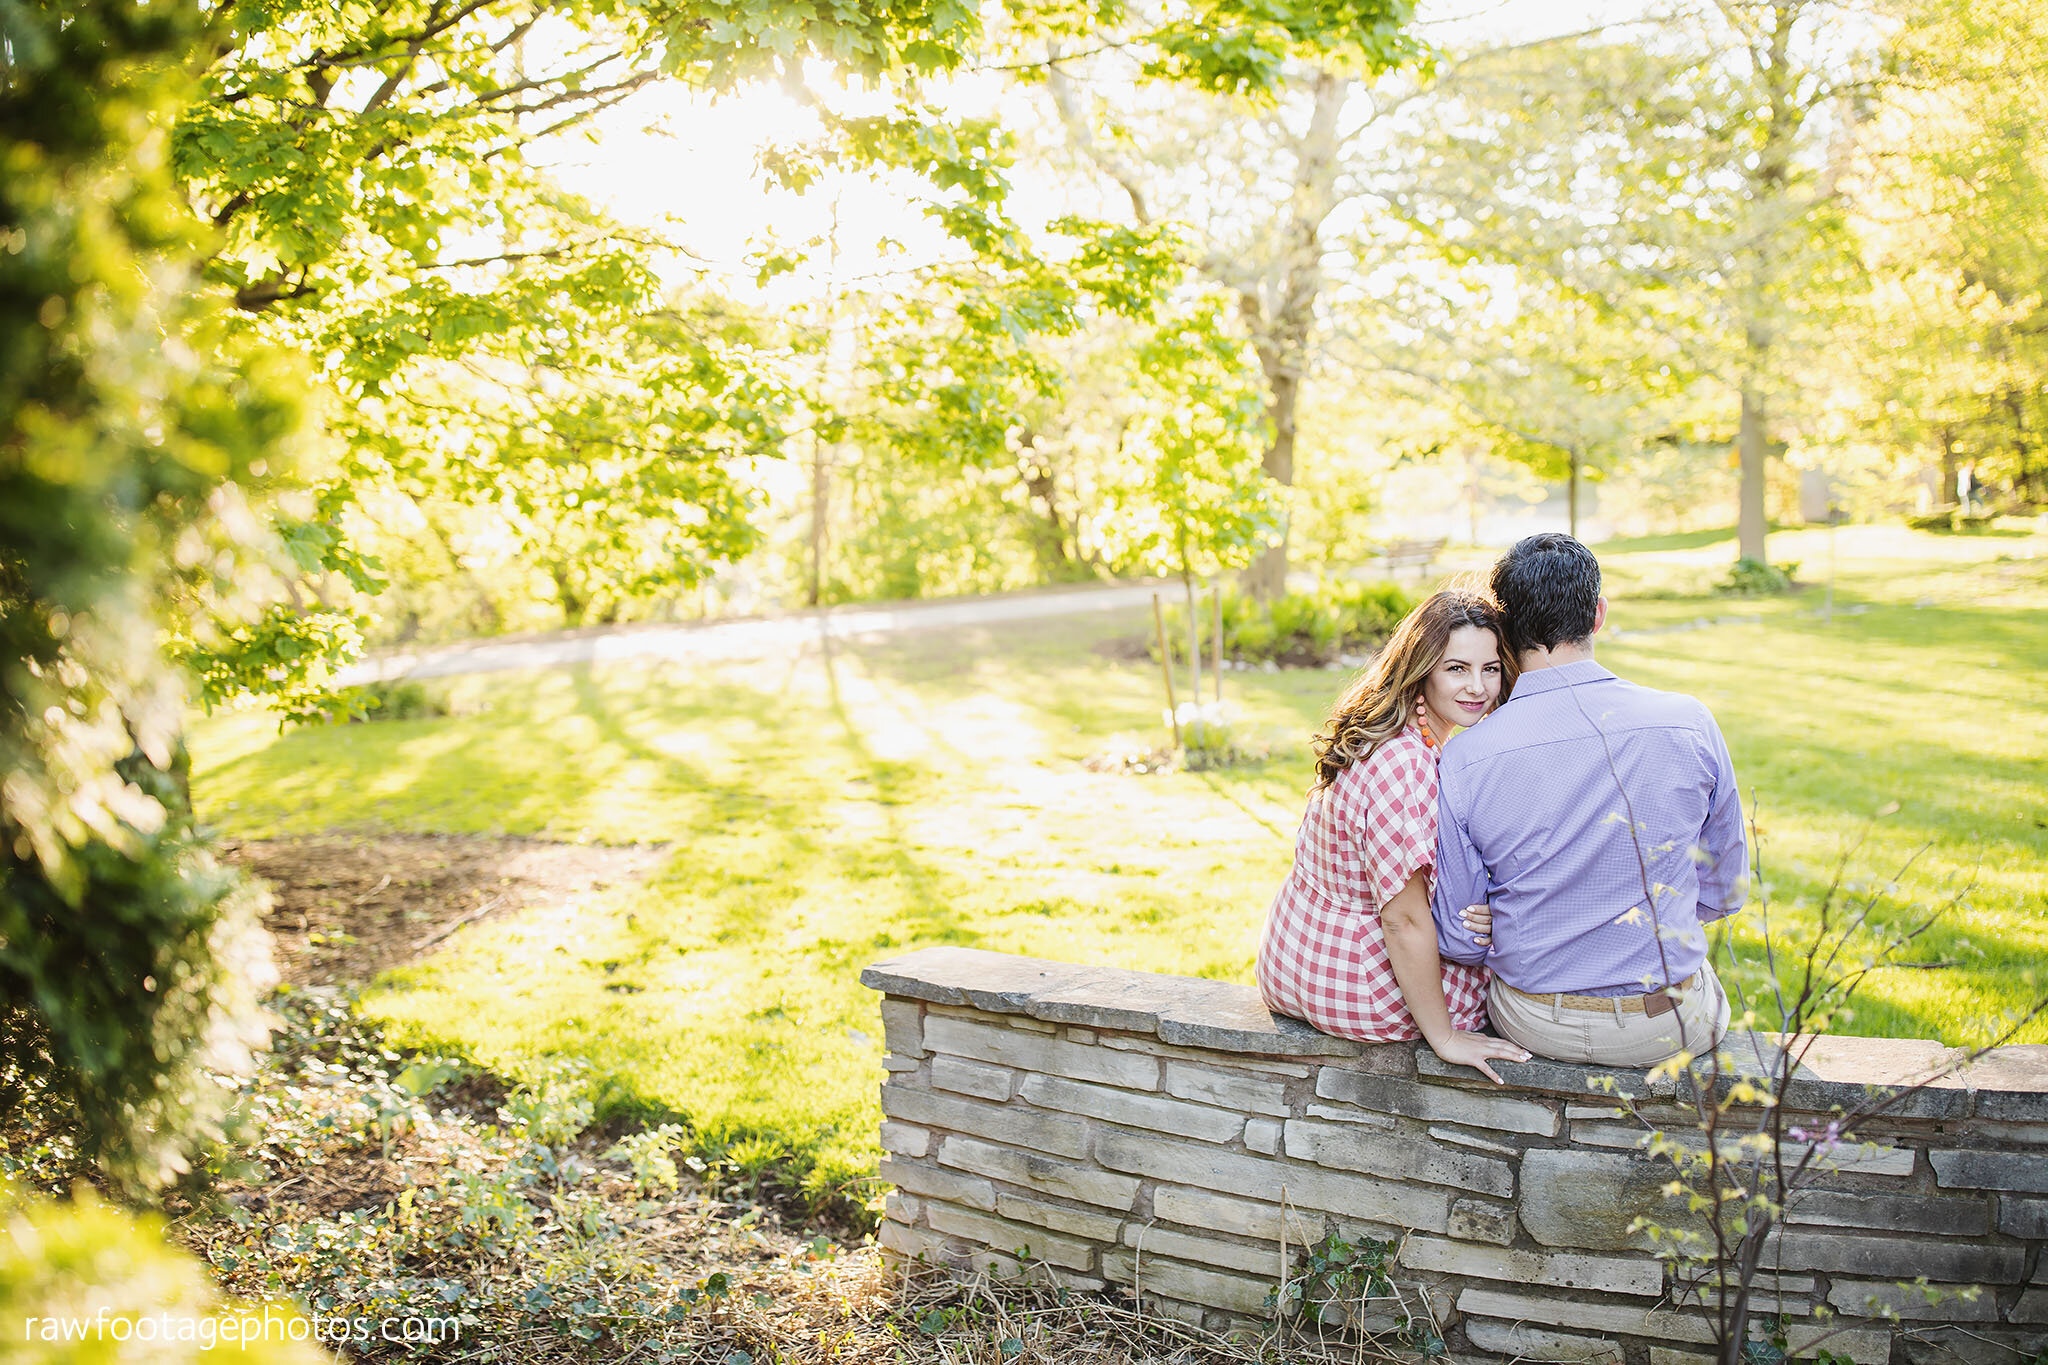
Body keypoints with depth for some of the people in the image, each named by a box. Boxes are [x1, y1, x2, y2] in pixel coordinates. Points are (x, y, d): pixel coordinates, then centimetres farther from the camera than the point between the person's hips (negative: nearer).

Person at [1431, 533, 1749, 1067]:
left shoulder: (1462, 763, -16)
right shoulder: (1689, 725, -14)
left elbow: (1459, 941, -7)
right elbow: (1723, 892, 0)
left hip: (1533, 1024, 0)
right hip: (1672, 1027, 0)